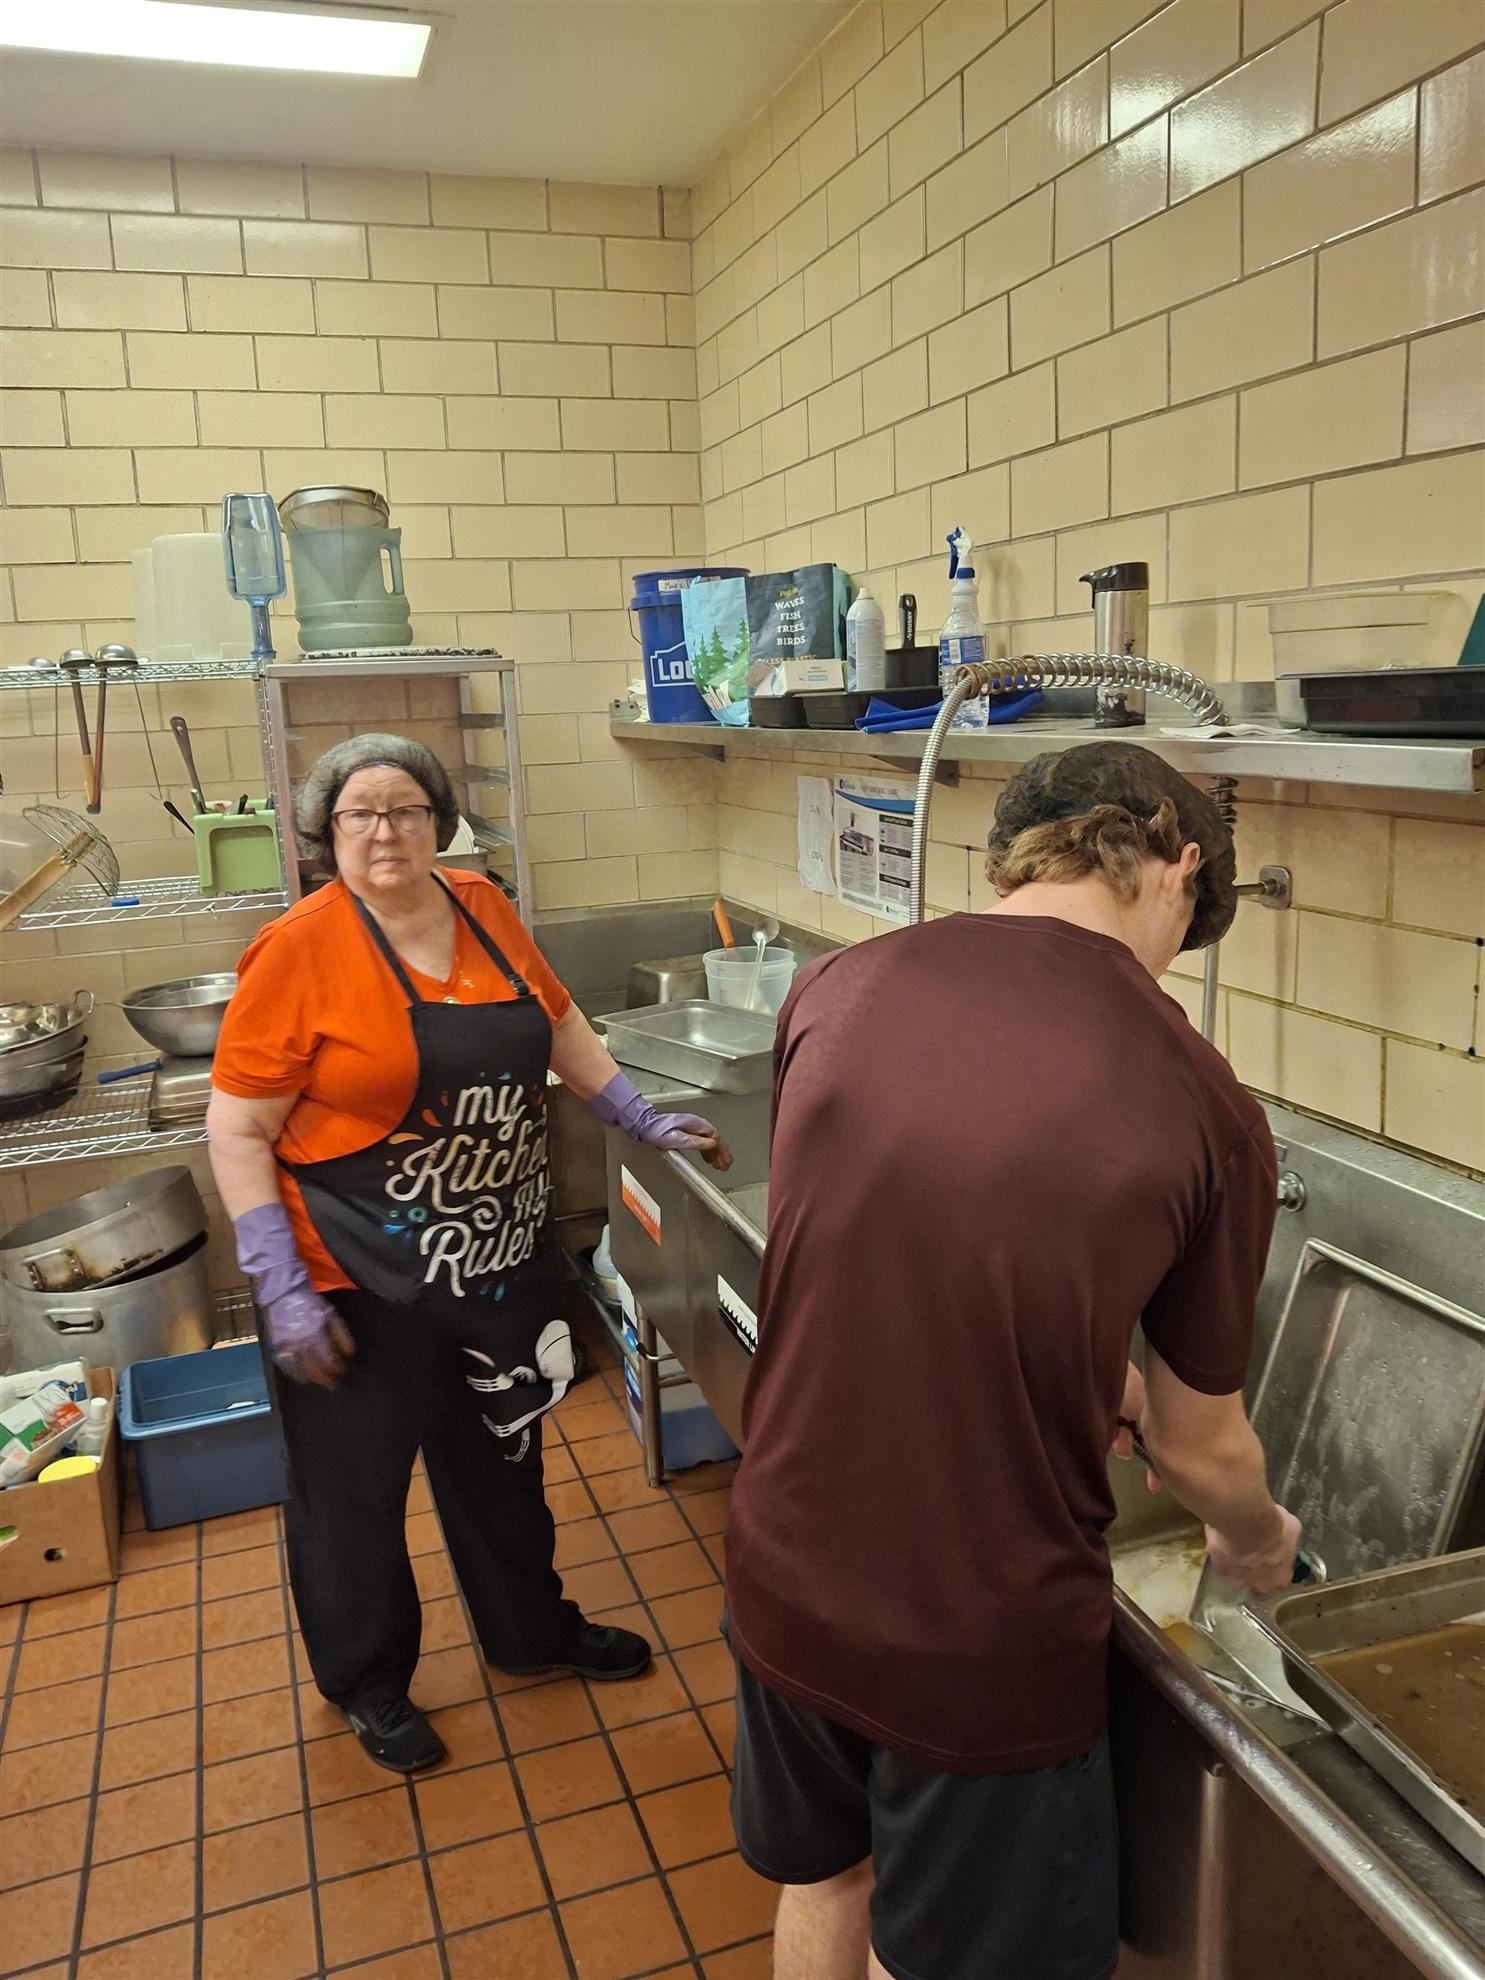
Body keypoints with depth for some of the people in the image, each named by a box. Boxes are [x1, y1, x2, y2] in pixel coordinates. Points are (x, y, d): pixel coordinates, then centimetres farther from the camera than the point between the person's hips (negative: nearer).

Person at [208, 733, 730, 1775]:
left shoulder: (481, 908, 0)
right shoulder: (300, 949, -16)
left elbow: (561, 1026, 15)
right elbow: (238, 1131, -14)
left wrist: (646, 1121, 12)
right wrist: (283, 1292, -18)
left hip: (502, 1262, 5)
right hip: (363, 1287, -5)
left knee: (500, 1457, 24)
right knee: (356, 1487, 14)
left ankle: (532, 1630, 47)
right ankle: (368, 1682, 40)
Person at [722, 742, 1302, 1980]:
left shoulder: (836, 989, -9)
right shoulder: (1205, 1109, -17)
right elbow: (1199, 1448, -3)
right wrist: (1258, 1543, 20)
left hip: (786, 1584, 4)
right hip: (983, 1643, -3)